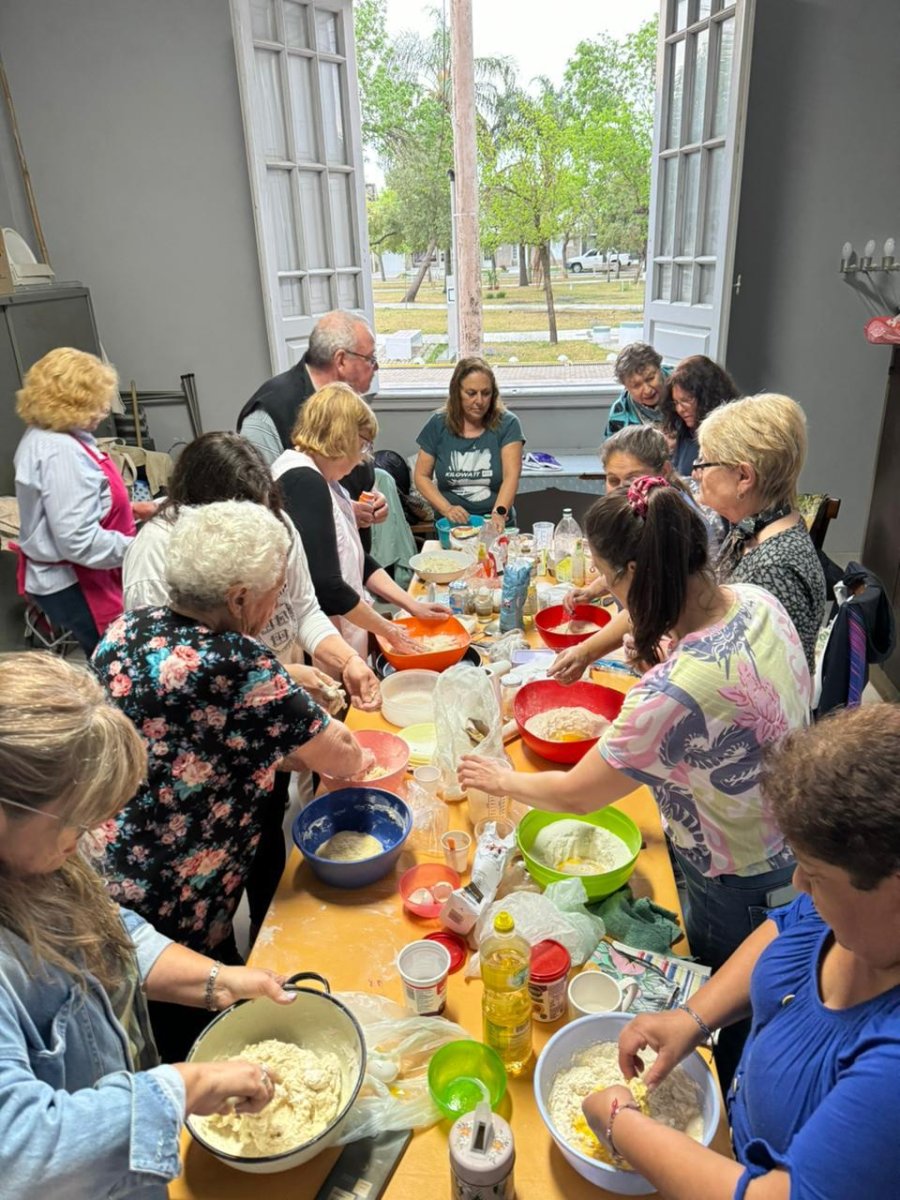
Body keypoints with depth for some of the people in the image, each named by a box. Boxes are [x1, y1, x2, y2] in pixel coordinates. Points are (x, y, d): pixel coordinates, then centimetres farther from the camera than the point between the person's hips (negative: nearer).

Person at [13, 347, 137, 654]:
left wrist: (124, 509, 17)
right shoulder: (62, 453, -26)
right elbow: (80, 542, -30)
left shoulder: (42, 436, 8)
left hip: (66, 577, 11)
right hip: (76, 586, -11)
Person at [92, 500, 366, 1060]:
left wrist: (293, 756, 9)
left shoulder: (127, 629, -4)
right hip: (173, 908, -7)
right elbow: (338, 754, -12)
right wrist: (356, 759, 11)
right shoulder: (238, 664, -26)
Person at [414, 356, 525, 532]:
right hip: (451, 527, 1)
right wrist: (446, 509, -10)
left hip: (496, 526, -1)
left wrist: (499, 513, -30)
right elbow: (421, 476, 6)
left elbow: (511, 476, -12)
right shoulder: (438, 425, 3)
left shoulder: (507, 424, -2)